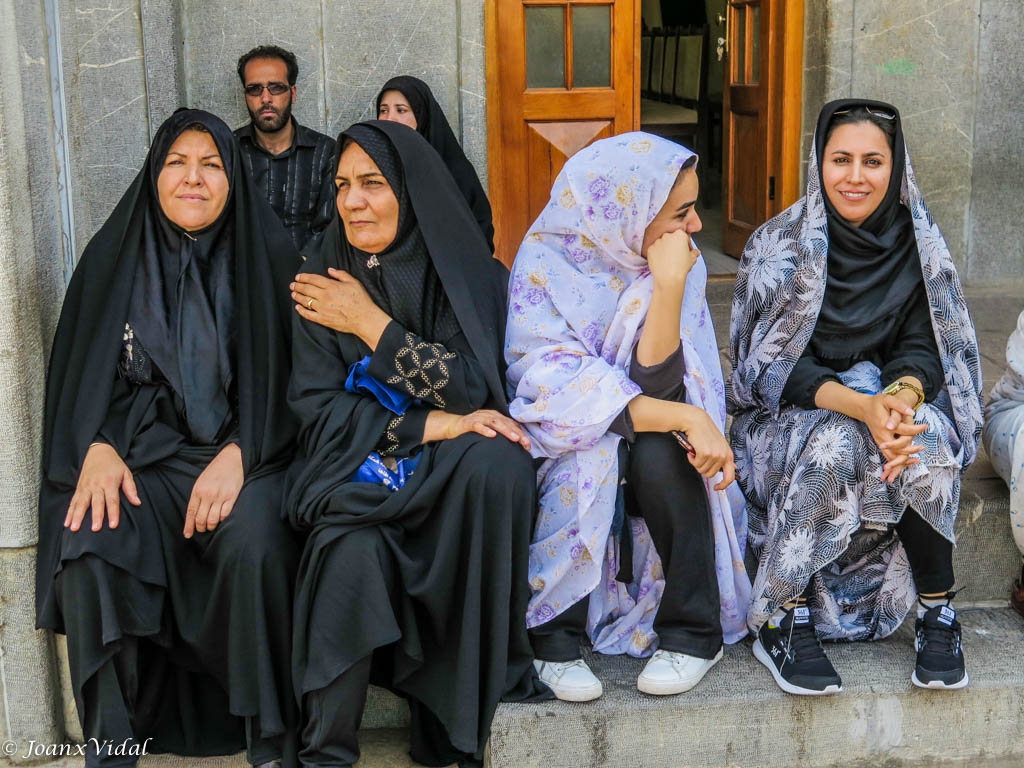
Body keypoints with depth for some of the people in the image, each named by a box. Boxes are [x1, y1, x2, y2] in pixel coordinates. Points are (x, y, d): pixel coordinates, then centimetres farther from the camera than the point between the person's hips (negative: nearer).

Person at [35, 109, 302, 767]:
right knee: (91, 541, -28)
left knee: (253, 538, -33)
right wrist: (98, 448, -12)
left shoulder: (266, 257, 3)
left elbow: (286, 379, -1)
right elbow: (81, 372, 9)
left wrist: (239, 455, -18)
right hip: (141, 448, 2)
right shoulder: (115, 256, 8)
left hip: (239, 447, -2)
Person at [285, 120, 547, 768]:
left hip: (450, 475, 1)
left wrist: (371, 324, -10)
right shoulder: (321, 286, 5)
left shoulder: (474, 277, 1)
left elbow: (478, 394, -11)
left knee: (498, 460, -34)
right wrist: (433, 425, -17)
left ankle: (459, 714, -21)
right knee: (353, 555, -34)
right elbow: (320, 409, -4)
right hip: (357, 475, 0)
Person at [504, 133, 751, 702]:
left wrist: (669, 287, -30)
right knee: (589, 453, -34)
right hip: (567, 452, -2)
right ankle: (554, 635, -19)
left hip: (651, 456, 2)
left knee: (661, 451, -31)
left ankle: (693, 633, -14)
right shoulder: (545, 262, -15)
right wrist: (688, 418, -30)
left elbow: (656, 389, -19)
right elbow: (557, 391, -26)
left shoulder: (682, 264, -8)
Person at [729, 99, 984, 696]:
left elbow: (922, 349, -5)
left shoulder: (918, 245, -1)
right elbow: (776, 364, -16)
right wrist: (860, 405, -34)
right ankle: (780, 622, -24)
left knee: (927, 438, -32)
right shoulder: (779, 246, -9)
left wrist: (900, 397, -31)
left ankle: (938, 614, -18)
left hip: (897, 405, 2)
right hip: (791, 417, -2)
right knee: (835, 443, -36)